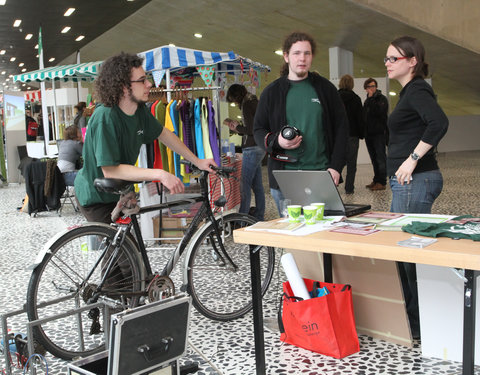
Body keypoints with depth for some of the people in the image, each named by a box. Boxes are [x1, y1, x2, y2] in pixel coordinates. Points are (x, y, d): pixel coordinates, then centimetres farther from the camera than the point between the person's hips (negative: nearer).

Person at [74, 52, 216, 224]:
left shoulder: (140, 110, -6)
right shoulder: (105, 117, -31)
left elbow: (163, 134, 11)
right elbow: (110, 170, -34)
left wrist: (197, 161, 10)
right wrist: (159, 174, -38)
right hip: (96, 198, -8)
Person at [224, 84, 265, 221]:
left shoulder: (247, 104, -13)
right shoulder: (253, 102, 17)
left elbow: (251, 129, -20)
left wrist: (238, 127, -5)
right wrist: (237, 128, 15)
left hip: (252, 149, -10)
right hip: (258, 148, 10)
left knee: (245, 184, -7)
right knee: (257, 184, 13)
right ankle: (259, 216, 20)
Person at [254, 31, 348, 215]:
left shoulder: (325, 88, 9)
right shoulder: (272, 92, 8)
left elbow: (341, 127, 7)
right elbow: (258, 130, 11)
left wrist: (336, 167, -3)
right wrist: (276, 142, -11)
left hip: (321, 175, 0)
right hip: (283, 178, 0)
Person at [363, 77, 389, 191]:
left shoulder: (382, 98, -4)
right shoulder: (367, 101, 18)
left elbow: (379, 111, -21)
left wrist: (371, 99, -17)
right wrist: (364, 131, 7)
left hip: (379, 133, -7)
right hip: (369, 133, 7)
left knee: (380, 158, -6)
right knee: (374, 159, 12)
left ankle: (381, 182, -5)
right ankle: (376, 180, 19)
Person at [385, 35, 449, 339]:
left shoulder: (417, 90, -13)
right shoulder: (410, 90, 18)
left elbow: (439, 123, -31)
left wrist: (412, 160, -26)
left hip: (416, 181, -11)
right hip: (408, 181, 11)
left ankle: (420, 325, 9)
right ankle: (408, 314, 29)